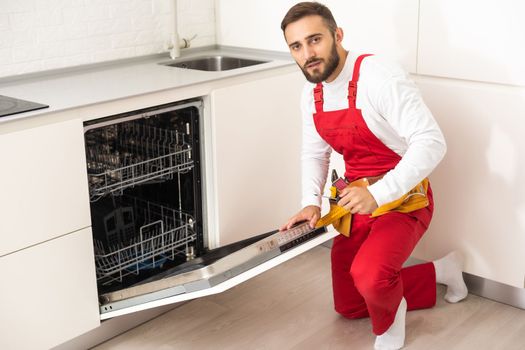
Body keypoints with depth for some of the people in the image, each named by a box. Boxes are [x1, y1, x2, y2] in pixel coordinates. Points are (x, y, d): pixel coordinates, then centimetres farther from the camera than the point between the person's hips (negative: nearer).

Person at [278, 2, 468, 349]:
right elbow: (314, 153, 13)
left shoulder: (379, 76, -24)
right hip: (356, 201, 8)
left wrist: (379, 194, -37)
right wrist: (311, 203, -4)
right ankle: (439, 272, 34)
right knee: (348, 306, 16)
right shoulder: (312, 93, 1)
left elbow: (431, 142, -29)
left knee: (370, 277, -36)